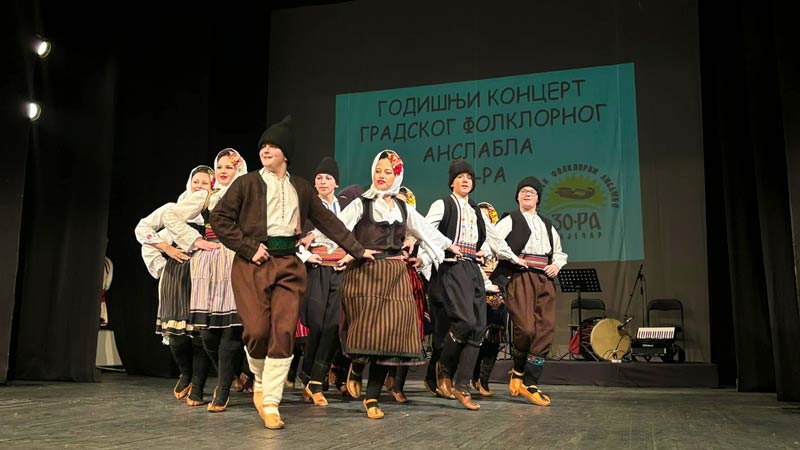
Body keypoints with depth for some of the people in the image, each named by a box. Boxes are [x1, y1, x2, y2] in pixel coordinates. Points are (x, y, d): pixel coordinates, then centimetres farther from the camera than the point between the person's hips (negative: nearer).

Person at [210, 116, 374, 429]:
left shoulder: (300, 188, 16)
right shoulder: (247, 183, 5)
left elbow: (327, 221, 19)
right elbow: (219, 218, 0)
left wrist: (358, 250, 18)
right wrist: (249, 248, -8)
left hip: (289, 265, 2)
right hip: (252, 263, -2)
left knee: (284, 331, -8)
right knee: (257, 329, -10)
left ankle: (270, 404, 1)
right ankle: (260, 382, 21)